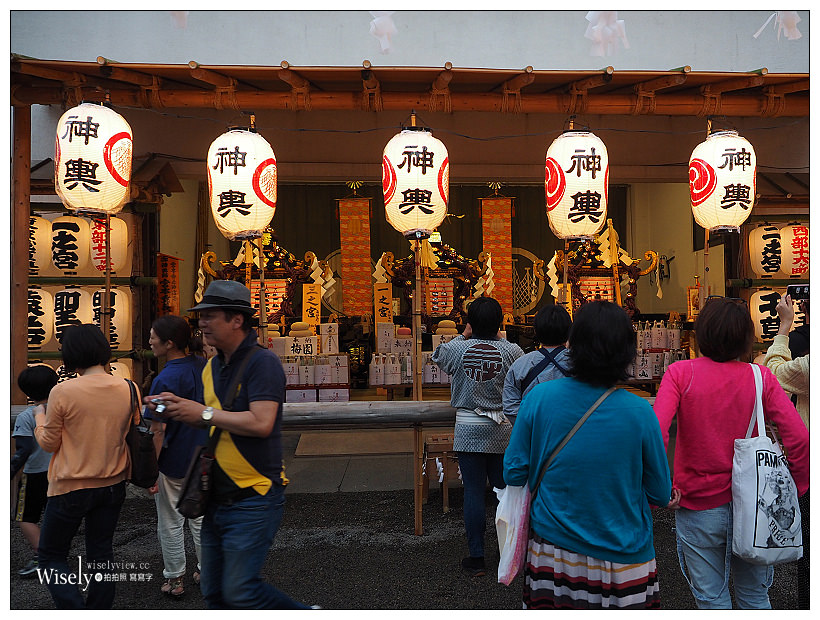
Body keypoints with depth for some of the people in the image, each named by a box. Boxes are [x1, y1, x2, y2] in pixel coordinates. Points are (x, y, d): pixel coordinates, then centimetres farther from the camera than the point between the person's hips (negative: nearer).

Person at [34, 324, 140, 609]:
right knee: (101, 555, 17)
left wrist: (39, 419, 12)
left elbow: (49, 443, -5)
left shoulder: (62, 392, -18)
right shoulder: (128, 389, -7)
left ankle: (75, 609, -1)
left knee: (51, 556, 13)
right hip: (113, 486, 4)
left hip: (71, 487, -4)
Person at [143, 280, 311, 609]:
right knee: (214, 593, 15)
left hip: (253, 500, -8)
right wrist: (179, 408, 2)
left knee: (239, 591, -7)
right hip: (217, 500, 9)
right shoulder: (213, 366, 12)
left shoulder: (262, 362, -15)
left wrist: (204, 412, -17)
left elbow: (261, 423, -25)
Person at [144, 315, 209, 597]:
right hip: (203, 459, 6)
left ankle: (174, 579, 24)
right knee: (200, 518, 19)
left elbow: (158, 431, -21)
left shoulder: (165, 380, -21)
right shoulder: (204, 366, -2)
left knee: (170, 524, 11)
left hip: (173, 462, -6)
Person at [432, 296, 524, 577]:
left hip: (468, 430, -1)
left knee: (473, 492, 4)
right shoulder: (511, 351, -7)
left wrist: (463, 336, 21)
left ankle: (476, 559, 12)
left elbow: (437, 356, 15)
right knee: (505, 489, 12)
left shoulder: (456, 349, -7)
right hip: (502, 430, 1)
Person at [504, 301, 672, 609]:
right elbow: (661, 495, -5)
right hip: (623, 557, -1)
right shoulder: (639, 411, -16)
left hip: (551, 555, 1)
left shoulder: (539, 396, -14)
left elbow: (513, 473, -5)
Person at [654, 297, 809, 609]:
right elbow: (799, 437, -12)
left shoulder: (681, 373, -14)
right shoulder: (760, 377, -8)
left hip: (698, 506, -2)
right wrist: (797, 487, 3)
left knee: (711, 598, 15)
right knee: (755, 596, 22)